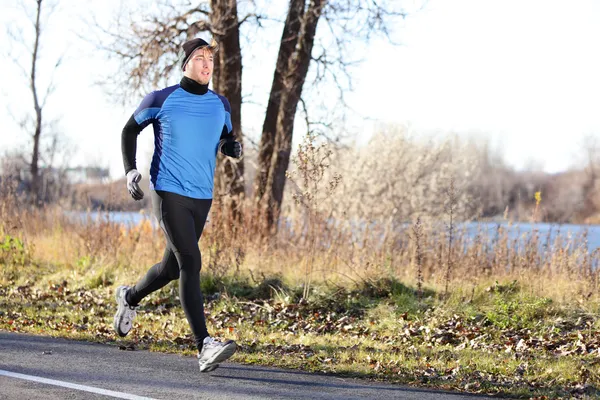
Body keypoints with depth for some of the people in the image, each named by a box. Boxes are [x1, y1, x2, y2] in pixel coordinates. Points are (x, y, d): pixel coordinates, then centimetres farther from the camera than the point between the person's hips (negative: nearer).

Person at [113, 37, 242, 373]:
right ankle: (205, 347, -23)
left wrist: (233, 147, -2)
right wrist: (130, 171, -2)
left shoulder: (221, 105, 9)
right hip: (169, 192, -6)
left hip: (202, 197, 6)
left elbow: (225, 140, 22)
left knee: (173, 267, 15)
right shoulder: (161, 100, -3)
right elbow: (130, 131, 10)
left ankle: (130, 298, 47)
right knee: (191, 263, -18)